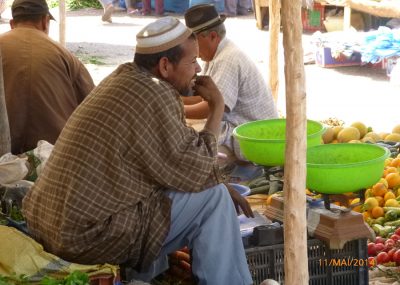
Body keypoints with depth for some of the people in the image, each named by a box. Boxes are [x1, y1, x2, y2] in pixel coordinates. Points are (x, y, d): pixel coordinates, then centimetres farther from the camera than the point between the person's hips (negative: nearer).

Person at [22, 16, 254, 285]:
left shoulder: (124, 79, 13)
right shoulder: (154, 96, -17)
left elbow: (174, 165, 20)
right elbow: (195, 171, -8)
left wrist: (220, 183, 12)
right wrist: (217, 107, -1)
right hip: (91, 237, -10)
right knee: (214, 197, -4)